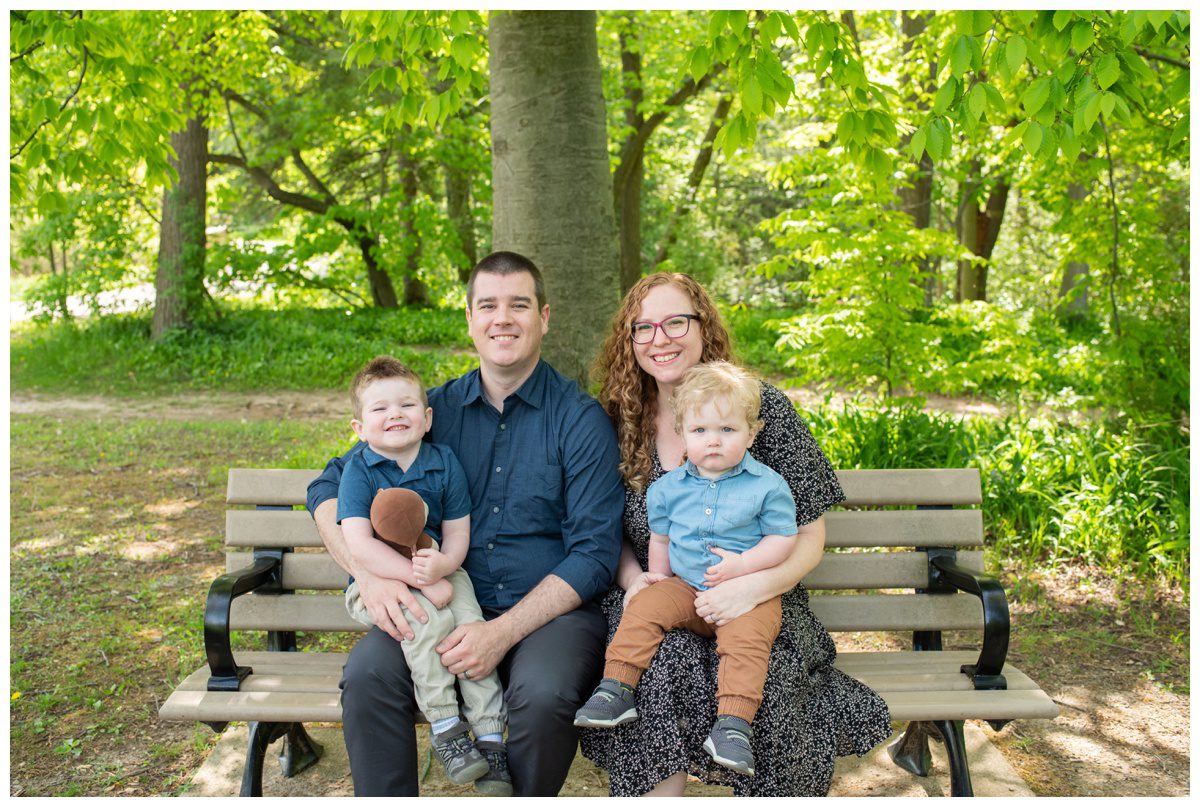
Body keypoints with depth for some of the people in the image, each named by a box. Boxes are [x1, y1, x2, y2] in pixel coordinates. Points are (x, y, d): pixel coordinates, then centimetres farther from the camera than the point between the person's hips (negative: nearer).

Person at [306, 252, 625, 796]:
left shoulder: (581, 419, -3)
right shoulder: (436, 408, 8)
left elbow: (594, 554, -8)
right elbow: (328, 490, 9)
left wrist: (506, 631, -20)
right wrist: (370, 575, -11)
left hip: (552, 609, -2)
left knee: (543, 693, -32)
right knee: (367, 672, -24)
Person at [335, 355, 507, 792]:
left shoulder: (444, 463, 0)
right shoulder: (359, 470, -9)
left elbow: (458, 534, 2)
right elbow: (359, 546, -19)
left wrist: (442, 564, -23)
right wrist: (422, 581, -25)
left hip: (440, 573, 3)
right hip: (376, 581, -3)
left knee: (473, 626, -22)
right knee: (428, 621, -30)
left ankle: (490, 739, -12)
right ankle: (445, 728, -18)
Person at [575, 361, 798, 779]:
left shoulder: (767, 485, -2)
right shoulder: (669, 487, 8)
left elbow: (784, 538, -4)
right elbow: (659, 536, 22)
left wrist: (742, 565, -16)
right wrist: (658, 575, 13)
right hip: (684, 588, 3)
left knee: (747, 636, -30)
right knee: (643, 608, -19)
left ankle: (733, 724, -31)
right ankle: (617, 689, -15)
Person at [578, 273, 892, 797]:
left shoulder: (764, 406, -2)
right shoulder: (619, 420, 6)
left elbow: (809, 538, -3)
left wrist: (753, 586, -22)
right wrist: (633, 578, -8)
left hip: (755, 603, -1)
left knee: (756, 676, -34)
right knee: (660, 665, -31)